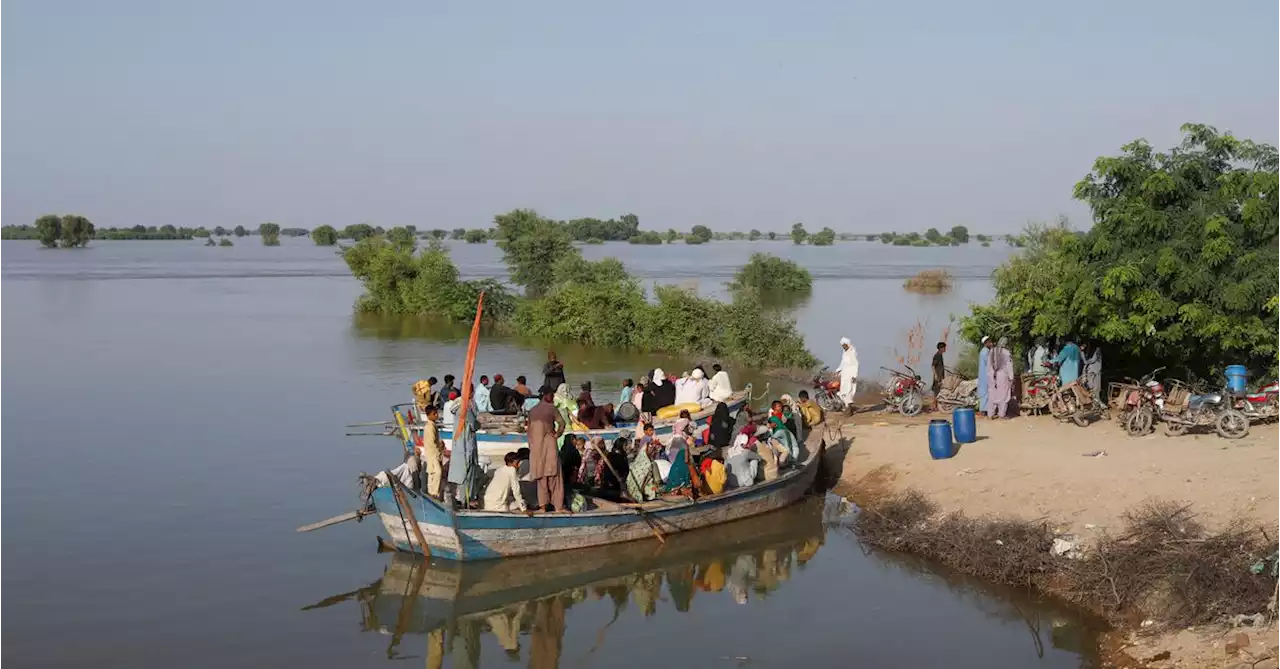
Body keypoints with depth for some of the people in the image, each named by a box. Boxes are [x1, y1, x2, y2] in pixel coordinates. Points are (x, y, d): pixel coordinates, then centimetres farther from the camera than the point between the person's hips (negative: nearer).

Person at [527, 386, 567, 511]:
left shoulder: (532, 410, 12)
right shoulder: (551, 407, -4)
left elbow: (529, 431, 13)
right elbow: (562, 423, -13)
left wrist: (531, 446, 17)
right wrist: (557, 434, 0)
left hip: (535, 445, 5)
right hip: (548, 443, -5)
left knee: (541, 476, 9)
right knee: (553, 475, -1)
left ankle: (543, 504, 5)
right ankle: (557, 505, -2)